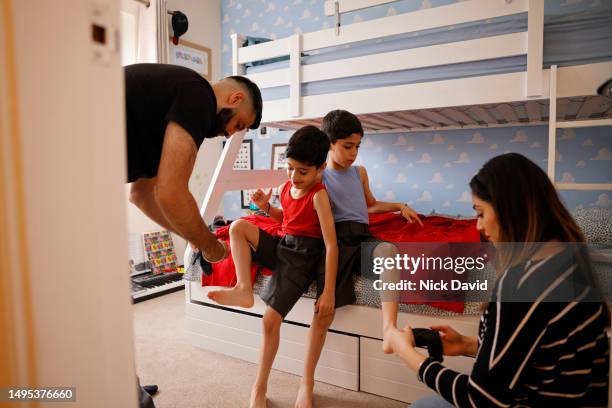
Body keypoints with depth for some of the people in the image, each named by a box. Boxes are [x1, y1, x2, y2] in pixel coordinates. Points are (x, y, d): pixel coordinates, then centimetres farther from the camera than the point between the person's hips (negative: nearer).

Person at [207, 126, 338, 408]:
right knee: (238, 227, -14)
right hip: (281, 246, 7)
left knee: (271, 318, -11)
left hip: (303, 255, -6)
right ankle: (244, 290, -15)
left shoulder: (318, 195, -18)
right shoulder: (286, 187, 3)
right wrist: (266, 207, 2)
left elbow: (331, 245, -23)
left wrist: (329, 292, -27)